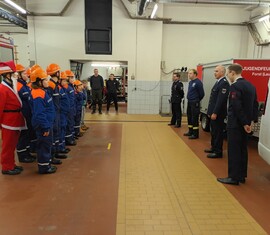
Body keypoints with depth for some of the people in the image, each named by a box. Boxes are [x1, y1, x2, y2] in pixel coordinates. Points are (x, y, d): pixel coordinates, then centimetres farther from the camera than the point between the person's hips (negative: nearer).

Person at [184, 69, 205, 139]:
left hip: (195, 103, -9)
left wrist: (197, 100, 0)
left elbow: (202, 94, -12)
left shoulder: (198, 82, -14)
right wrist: (189, 98, 13)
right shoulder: (190, 82, 12)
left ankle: (195, 134, 5)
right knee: (189, 117, 14)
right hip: (189, 102, 9)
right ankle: (190, 132, 26)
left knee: (194, 118, -4)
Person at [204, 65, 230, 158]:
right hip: (214, 112, 10)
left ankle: (218, 152, 10)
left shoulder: (224, 83, -16)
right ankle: (214, 148, 31)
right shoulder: (218, 82, 14)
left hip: (218, 113, -10)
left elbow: (221, 100, -22)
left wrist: (215, 113, -22)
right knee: (213, 131, 18)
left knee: (218, 132, 0)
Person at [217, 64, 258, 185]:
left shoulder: (235, 86, -16)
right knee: (243, 149, 15)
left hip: (235, 124, -9)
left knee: (234, 151, 0)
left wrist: (244, 123, -15)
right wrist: (252, 120, 9)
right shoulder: (250, 85, 11)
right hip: (245, 123, 9)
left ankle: (234, 177, 7)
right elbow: (255, 104, 10)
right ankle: (242, 176, 26)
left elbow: (237, 107, -21)